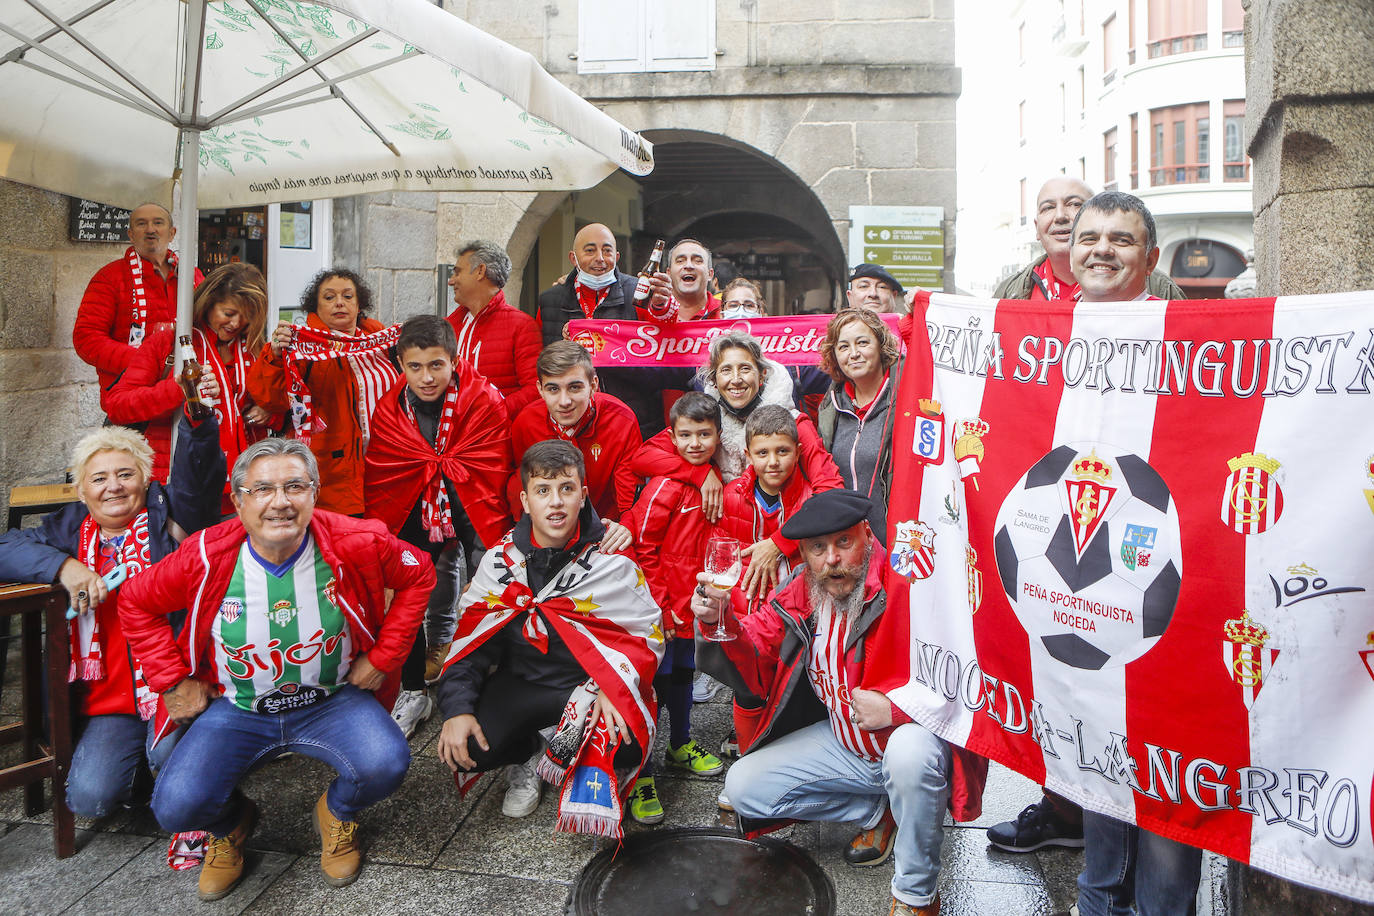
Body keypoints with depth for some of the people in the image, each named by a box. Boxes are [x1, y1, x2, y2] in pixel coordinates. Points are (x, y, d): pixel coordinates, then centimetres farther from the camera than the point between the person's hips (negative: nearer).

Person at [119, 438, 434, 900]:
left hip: (332, 701, -1)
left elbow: (418, 575, 0)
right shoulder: (206, 556, -14)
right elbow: (136, 603, 3)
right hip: (236, 709, 1)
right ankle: (230, 822, 21)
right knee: (177, 807, -20)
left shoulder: (356, 544, -17)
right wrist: (174, 682, -1)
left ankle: (337, 812, 13)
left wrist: (382, 656, -3)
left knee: (386, 765, -27)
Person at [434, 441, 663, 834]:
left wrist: (615, 688, -23)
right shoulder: (502, 559, -2)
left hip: (591, 683, -2)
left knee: (624, 747, -31)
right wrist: (456, 708, -12)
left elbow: (648, 633, -6)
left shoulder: (613, 560, -8)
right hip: (520, 681, 2)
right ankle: (524, 758, 15)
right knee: (464, 748, -23)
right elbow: (469, 638, 1)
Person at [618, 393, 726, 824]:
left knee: (683, 674, 23)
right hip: (659, 610, -7)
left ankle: (681, 745, 42)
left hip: (690, 606, 7)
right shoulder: (667, 485, -18)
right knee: (653, 686, -1)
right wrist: (658, 605, -17)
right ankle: (640, 776, 10)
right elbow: (639, 547, -18)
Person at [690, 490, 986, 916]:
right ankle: (879, 812, 13)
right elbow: (755, 667, 0)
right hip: (844, 745, 6)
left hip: (913, 734, -6)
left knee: (910, 750, -40)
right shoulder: (797, 596, -5)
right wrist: (717, 623, -18)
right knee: (742, 786, 0)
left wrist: (895, 707, -32)